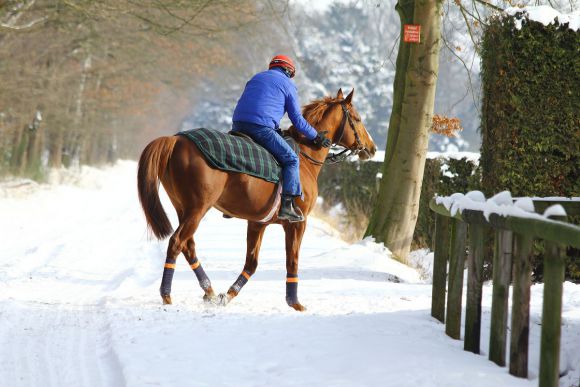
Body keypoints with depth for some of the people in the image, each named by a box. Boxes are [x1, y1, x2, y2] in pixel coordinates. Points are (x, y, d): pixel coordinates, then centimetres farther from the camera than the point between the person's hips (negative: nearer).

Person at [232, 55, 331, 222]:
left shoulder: (255, 78, 31)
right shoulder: (288, 85, 13)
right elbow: (297, 120, 9)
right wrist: (316, 137, 23)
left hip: (238, 125, 6)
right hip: (262, 127, -6)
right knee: (291, 160, 3)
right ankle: (287, 205, -10)